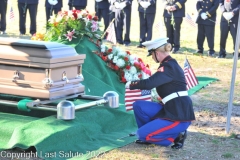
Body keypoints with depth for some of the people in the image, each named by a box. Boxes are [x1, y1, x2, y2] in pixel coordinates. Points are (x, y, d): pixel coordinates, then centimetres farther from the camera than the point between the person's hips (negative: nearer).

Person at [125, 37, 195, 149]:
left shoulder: (169, 67, -17)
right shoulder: (170, 64, 14)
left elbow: (149, 83, -26)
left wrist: (131, 85, -11)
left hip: (180, 116, -9)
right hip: (170, 110, 9)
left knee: (142, 134, -10)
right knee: (138, 105, 5)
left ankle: (176, 136, 1)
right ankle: (149, 135, 16)